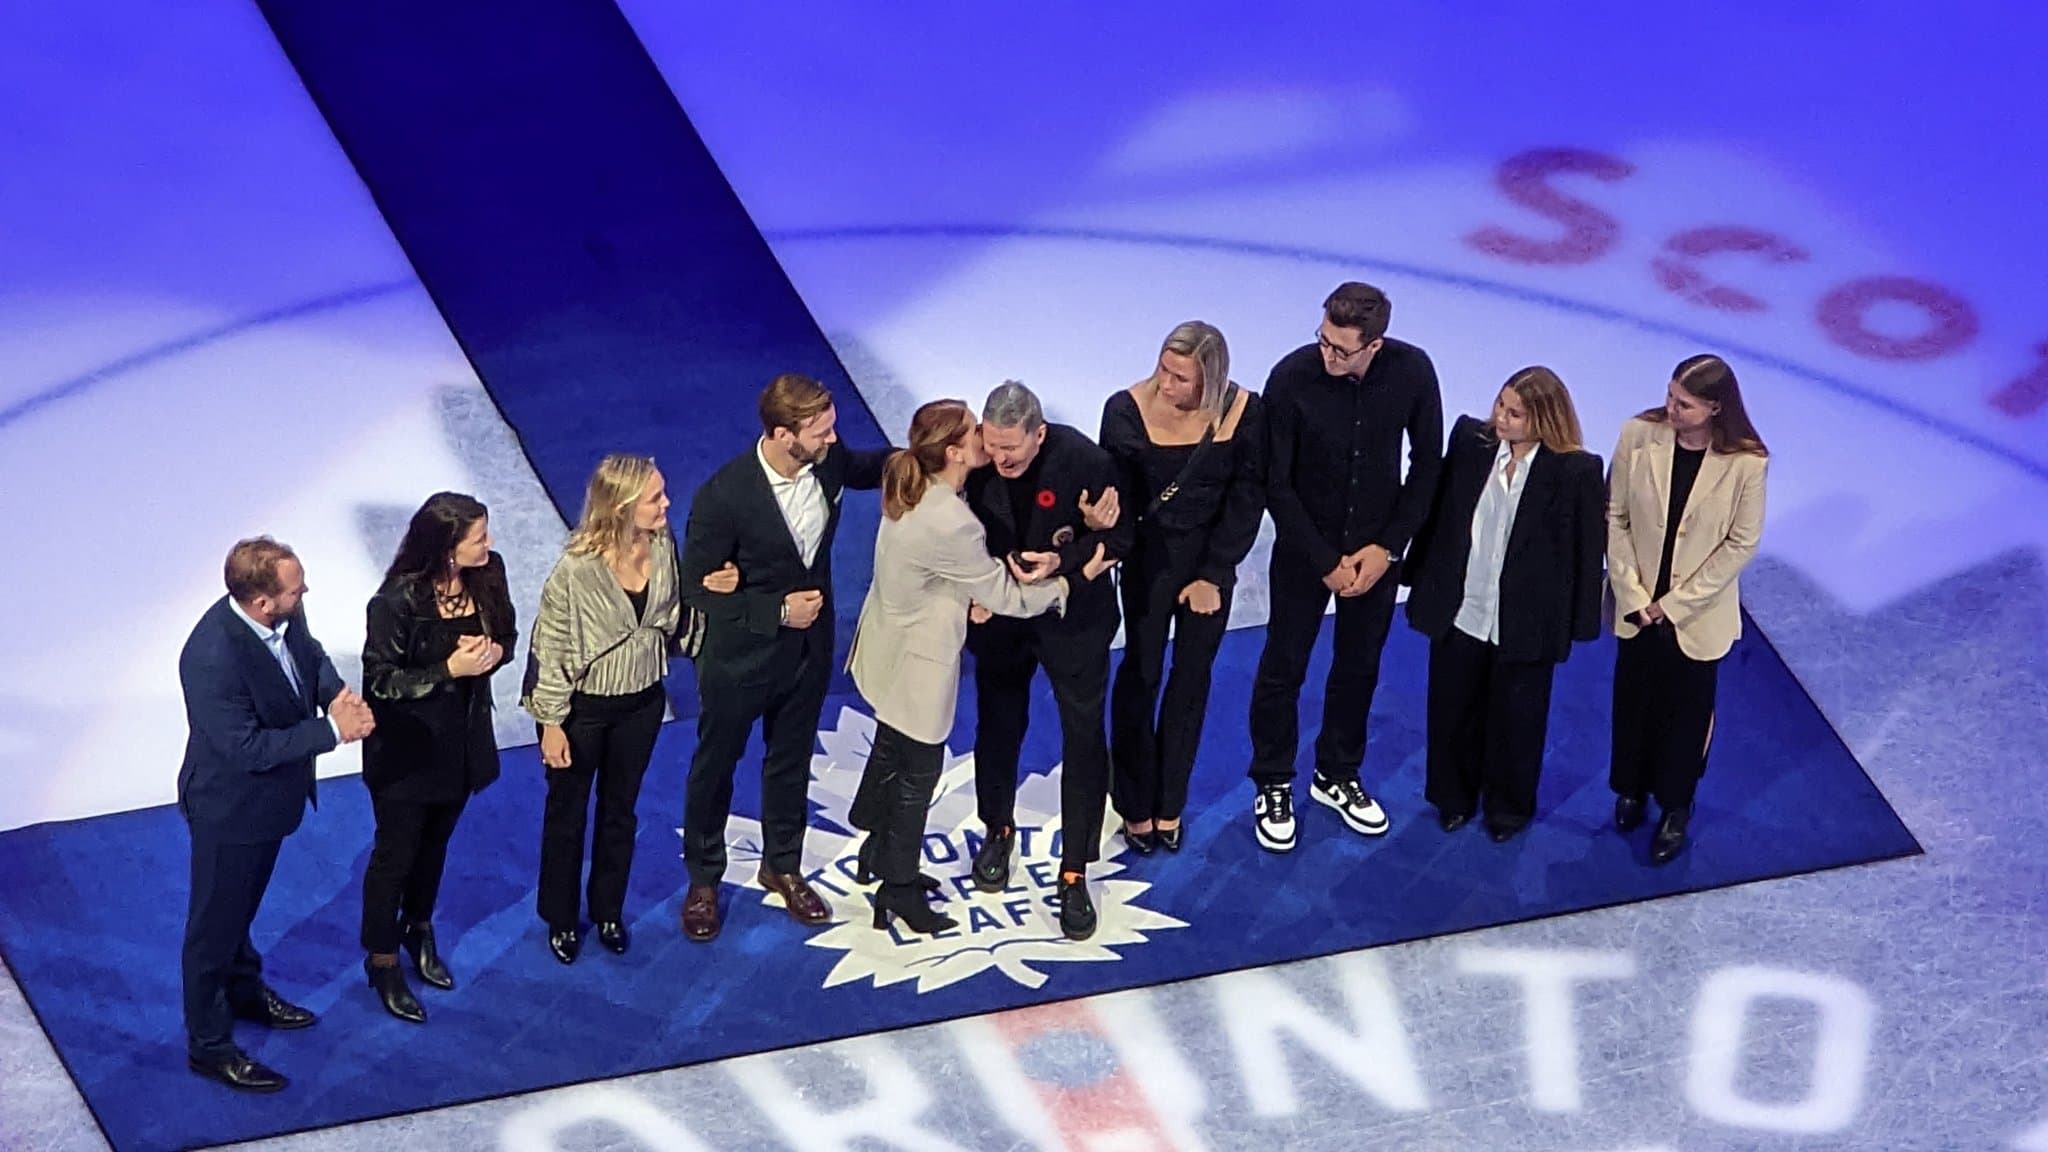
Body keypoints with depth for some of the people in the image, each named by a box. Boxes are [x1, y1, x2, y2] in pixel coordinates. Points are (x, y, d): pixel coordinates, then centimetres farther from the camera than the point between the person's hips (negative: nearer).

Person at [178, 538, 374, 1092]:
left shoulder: (283, 615, -15)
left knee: (244, 903, 31)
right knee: (215, 923, 12)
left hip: (269, 795, 8)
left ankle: (243, 989, 53)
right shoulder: (213, 659, -38)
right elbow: (247, 748, -33)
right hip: (230, 809, -8)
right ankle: (209, 1045, 28)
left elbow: (309, 652, 6)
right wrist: (331, 730, -31)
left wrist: (335, 692, -15)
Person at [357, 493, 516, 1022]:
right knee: (395, 853, 11)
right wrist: (450, 669, -29)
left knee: (436, 842, 25)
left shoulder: (488, 574, -12)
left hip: (461, 740, 5)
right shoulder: (398, 600, -28)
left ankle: (419, 929, 48)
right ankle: (382, 960, 28)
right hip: (406, 748, -5)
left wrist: (493, 651, -19)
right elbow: (381, 680, -20)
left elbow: (507, 635, 4)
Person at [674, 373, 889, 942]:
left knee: (792, 760, 23)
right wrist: (777, 611, -26)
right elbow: (698, 587, -20)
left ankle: (782, 866, 44)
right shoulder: (724, 496, -30)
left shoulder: (828, 461, -15)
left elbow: (870, 468, 10)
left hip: (807, 648, 5)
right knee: (715, 764, 16)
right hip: (740, 655, -5)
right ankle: (703, 879, 36)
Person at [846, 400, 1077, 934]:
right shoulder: (949, 524, -35)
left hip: (890, 645, 9)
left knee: (890, 751, 28)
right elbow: (1003, 597, -21)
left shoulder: (915, 491, -7)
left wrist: (1010, 567, -13)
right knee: (919, 773, 11)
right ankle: (898, 890, 28)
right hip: (917, 663, -9)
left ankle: (878, 853, 49)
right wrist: (1068, 583, -8)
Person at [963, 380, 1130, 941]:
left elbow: (1119, 538, -15)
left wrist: (1063, 562, -30)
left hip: (1074, 617, -2)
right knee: (998, 725, 20)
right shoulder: (974, 462, -20)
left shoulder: (1085, 461, -27)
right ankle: (998, 830, 46)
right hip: (1000, 615, 2)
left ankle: (1074, 874, 14)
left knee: (1084, 740, 2)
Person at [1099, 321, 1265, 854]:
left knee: (1192, 677, 11)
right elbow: (1113, 495, -11)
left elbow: (1246, 500, -8)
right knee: (1141, 674, 6)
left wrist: (1212, 575, -7)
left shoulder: (1244, 414, -17)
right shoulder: (1127, 410, -21)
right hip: (1150, 556, -1)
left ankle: (1169, 803, 25)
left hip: (1211, 559, 1)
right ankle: (1135, 804, 20)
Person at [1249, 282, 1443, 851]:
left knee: (1359, 666, 14)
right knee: (1283, 667, 6)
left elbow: (1427, 463, -3)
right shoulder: (1292, 378, -24)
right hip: (1305, 545, -2)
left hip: (1377, 545, 2)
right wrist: (1326, 562, -13)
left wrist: (1389, 546, -8)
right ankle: (1273, 787, 21)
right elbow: (1276, 485, -15)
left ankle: (1337, 775, 32)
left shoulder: (1412, 372, -17)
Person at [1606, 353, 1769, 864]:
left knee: (1687, 710, 14)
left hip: (1698, 613, -2)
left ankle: (1676, 810, 35)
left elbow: (1741, 544, -13)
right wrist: (1633, 595, -12)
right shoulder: (1638, 436, -17)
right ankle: (1631, 789, 44)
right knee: (1633, 699, 20)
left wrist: (1675, 603, -13)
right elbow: (1615, 518, -8)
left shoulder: (1746, 461, -21)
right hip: (1637, 605, 2)